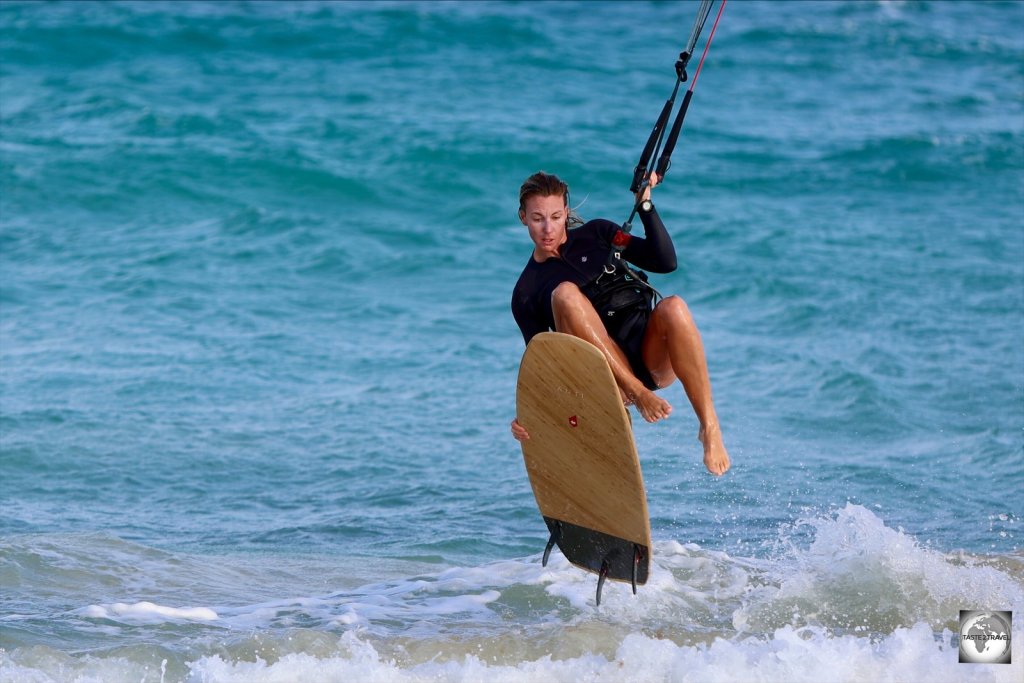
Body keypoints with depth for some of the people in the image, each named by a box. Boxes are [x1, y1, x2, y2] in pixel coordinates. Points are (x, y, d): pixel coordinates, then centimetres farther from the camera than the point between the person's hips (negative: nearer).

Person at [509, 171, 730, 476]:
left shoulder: (596, 235, 13)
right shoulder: (525, 295, 11)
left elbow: (665, 262, 3)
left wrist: (644, 204, -5)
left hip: (653, 357, 1)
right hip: (607, 380, -1)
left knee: (673, 308, -33)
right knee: (565, 294, -25)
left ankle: (710, 428, -30)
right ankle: (635, 392, -34)